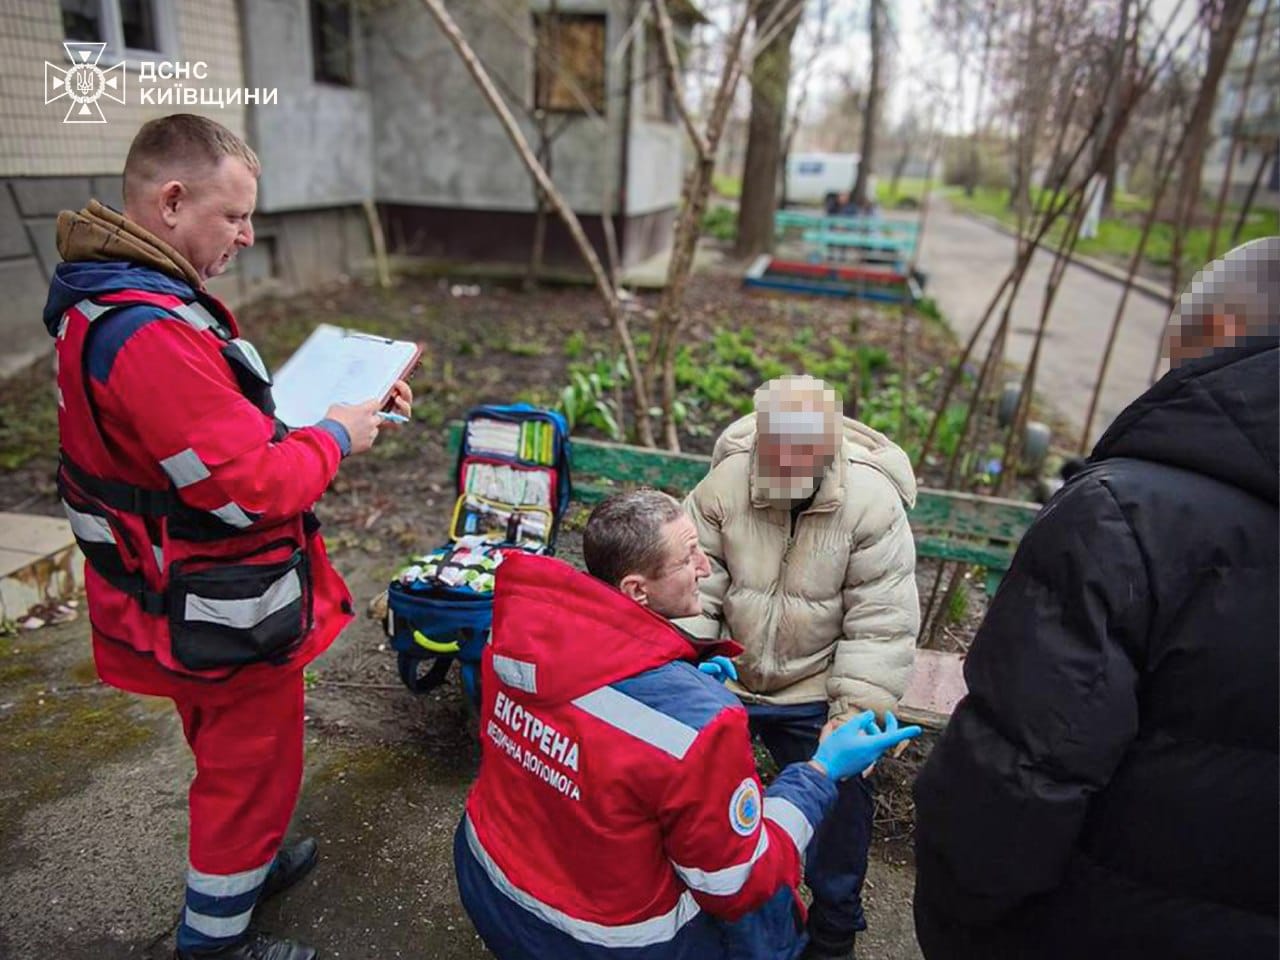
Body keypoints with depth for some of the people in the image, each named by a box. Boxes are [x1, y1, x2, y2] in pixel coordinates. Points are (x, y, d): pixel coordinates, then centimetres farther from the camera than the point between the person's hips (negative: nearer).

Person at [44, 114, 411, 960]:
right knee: (254, 765, 13)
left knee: (229, 753, 29)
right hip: (226, 614, -10)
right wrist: (334, 437, -14)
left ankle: (244, 865, 52)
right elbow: (253, 488, -30)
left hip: (186, 602, 10)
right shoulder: (150, 333, -30)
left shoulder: (107, 298, 4)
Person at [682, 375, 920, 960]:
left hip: (815, 695, -2)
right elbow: (694, 588, -12)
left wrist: (855, 718, -20)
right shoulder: (724, 483, -16)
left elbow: (882, 626, -18)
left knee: (837, 810, 9)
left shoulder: (873, 503, -20)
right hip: (725, 680, 2)